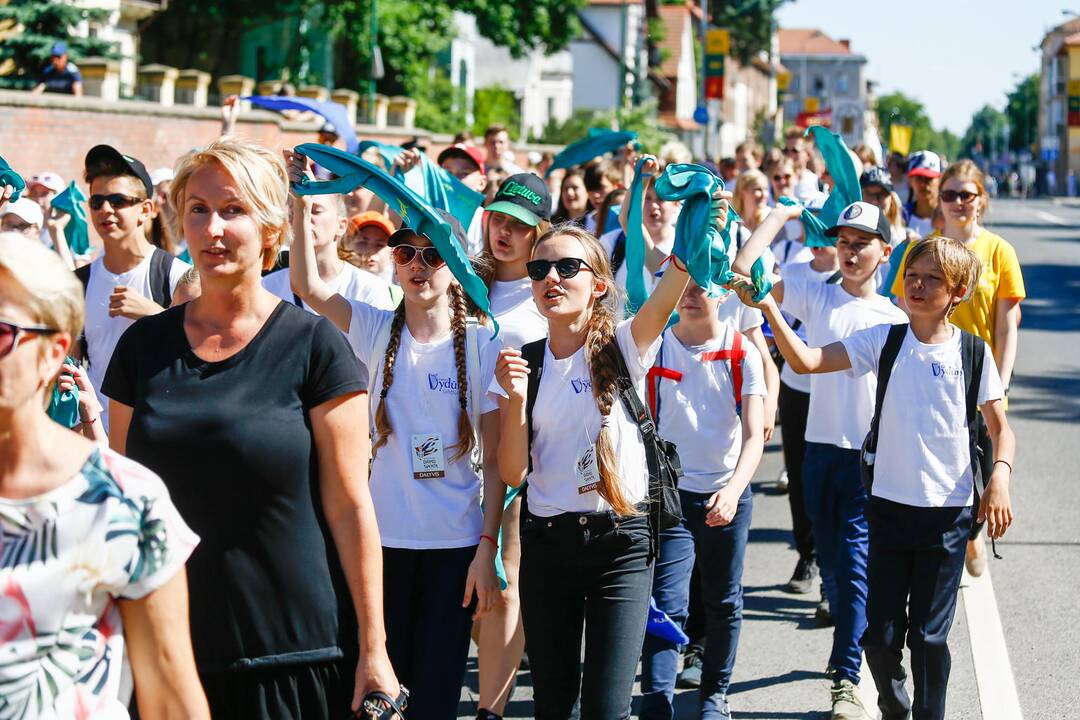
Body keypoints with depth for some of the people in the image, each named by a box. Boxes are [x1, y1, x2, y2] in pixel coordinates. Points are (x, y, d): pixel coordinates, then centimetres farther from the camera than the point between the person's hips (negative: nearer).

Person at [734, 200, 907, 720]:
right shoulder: (815, 296, 4)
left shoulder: (895, 318, 4)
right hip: (821, 448, 2)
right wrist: (782, 213, 1)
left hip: (871, 456, -2)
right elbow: (743, 270, -6)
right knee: (831, 562, 13)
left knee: (855, 564, -10)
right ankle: (851, 650, 31)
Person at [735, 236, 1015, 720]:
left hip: (949, 511, -1)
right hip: (889, 504, 1)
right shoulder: (884, 340, -3)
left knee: (928, 634, 3)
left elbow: (1001, 430, 5)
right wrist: (768, 308, -26)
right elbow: (806, 361, -13)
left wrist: (999, 477, -13)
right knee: (880, 631, 5)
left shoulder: (973, 352, -3)